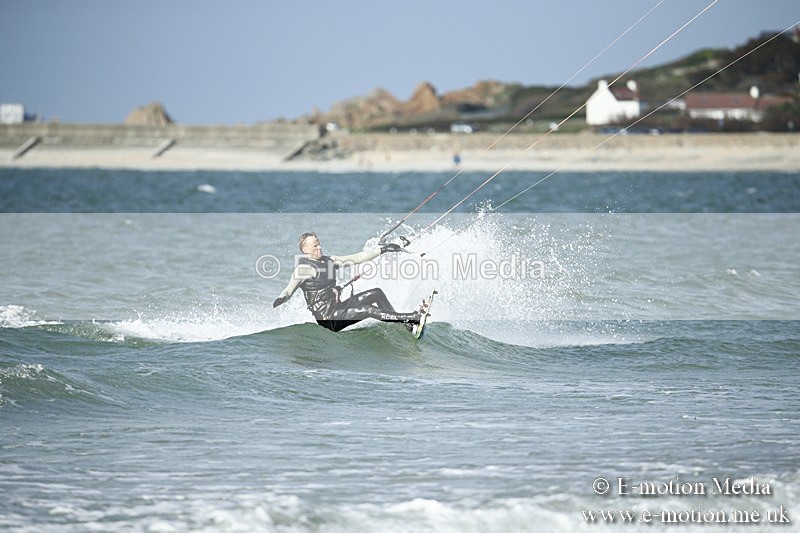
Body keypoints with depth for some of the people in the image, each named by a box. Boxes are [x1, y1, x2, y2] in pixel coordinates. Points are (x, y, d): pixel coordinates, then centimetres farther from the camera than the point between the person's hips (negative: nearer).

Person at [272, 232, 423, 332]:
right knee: (366, 310, -24)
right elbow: (288, 291, -14)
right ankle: (412, 317, -29)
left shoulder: (328, 261, 12)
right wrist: (278, 302, -37)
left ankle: (404, 324, -9)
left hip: (337, 309, 9)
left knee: (376, 293, -2)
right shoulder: (303, 268, -10)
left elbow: (356, 258, 14)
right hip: (327, 317, -9)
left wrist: (382, 249, 12)